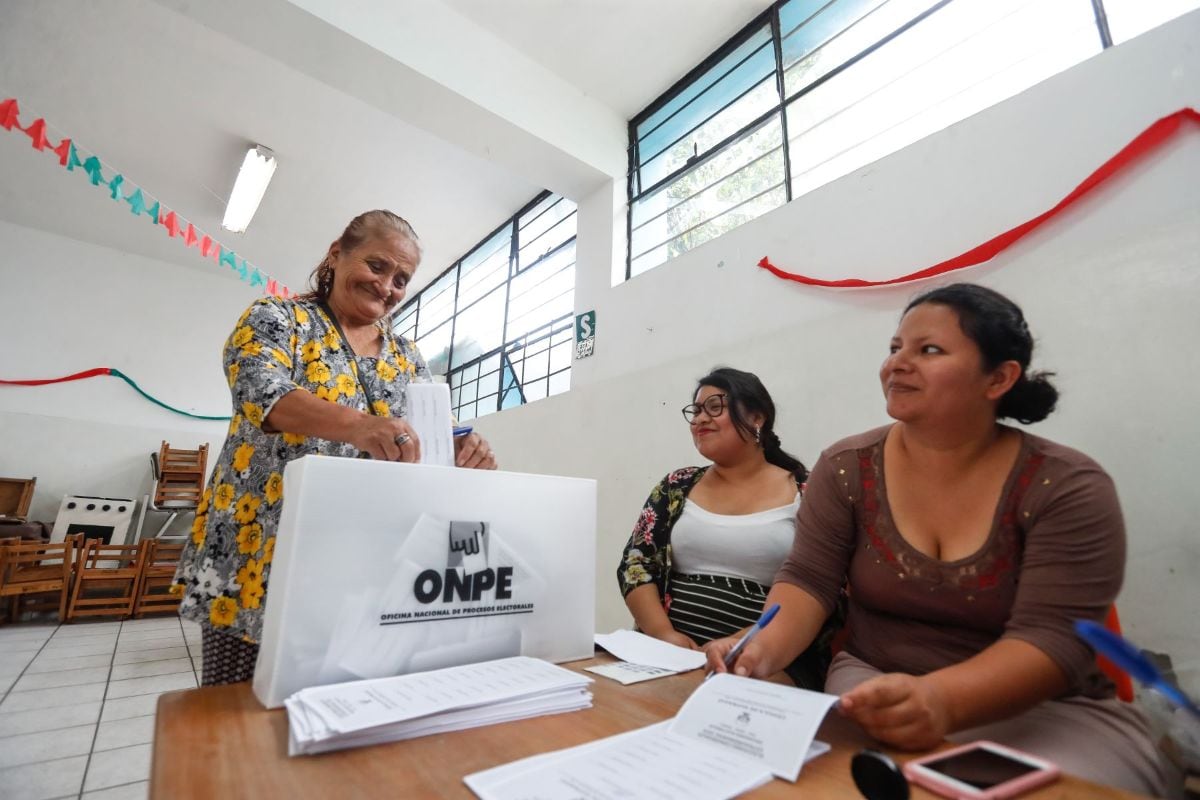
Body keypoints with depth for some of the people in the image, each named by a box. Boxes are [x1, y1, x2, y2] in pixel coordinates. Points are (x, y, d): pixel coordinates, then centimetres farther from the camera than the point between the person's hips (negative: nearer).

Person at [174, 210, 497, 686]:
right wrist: (355, 424, -40)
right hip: (260, 558, -3)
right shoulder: (276, 319, -1)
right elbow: (263, 392, -21)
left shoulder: (407, 357, 11)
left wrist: (463, 450, -18)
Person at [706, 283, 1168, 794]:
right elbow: (807, 581, -8)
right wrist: (764, 649, -28)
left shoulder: (1069, 488, -11)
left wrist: (938, 699, -38)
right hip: (878, 690, 0)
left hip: (1047, 712, 1)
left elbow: (1052, 639, -19)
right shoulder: (846, 468, -6)